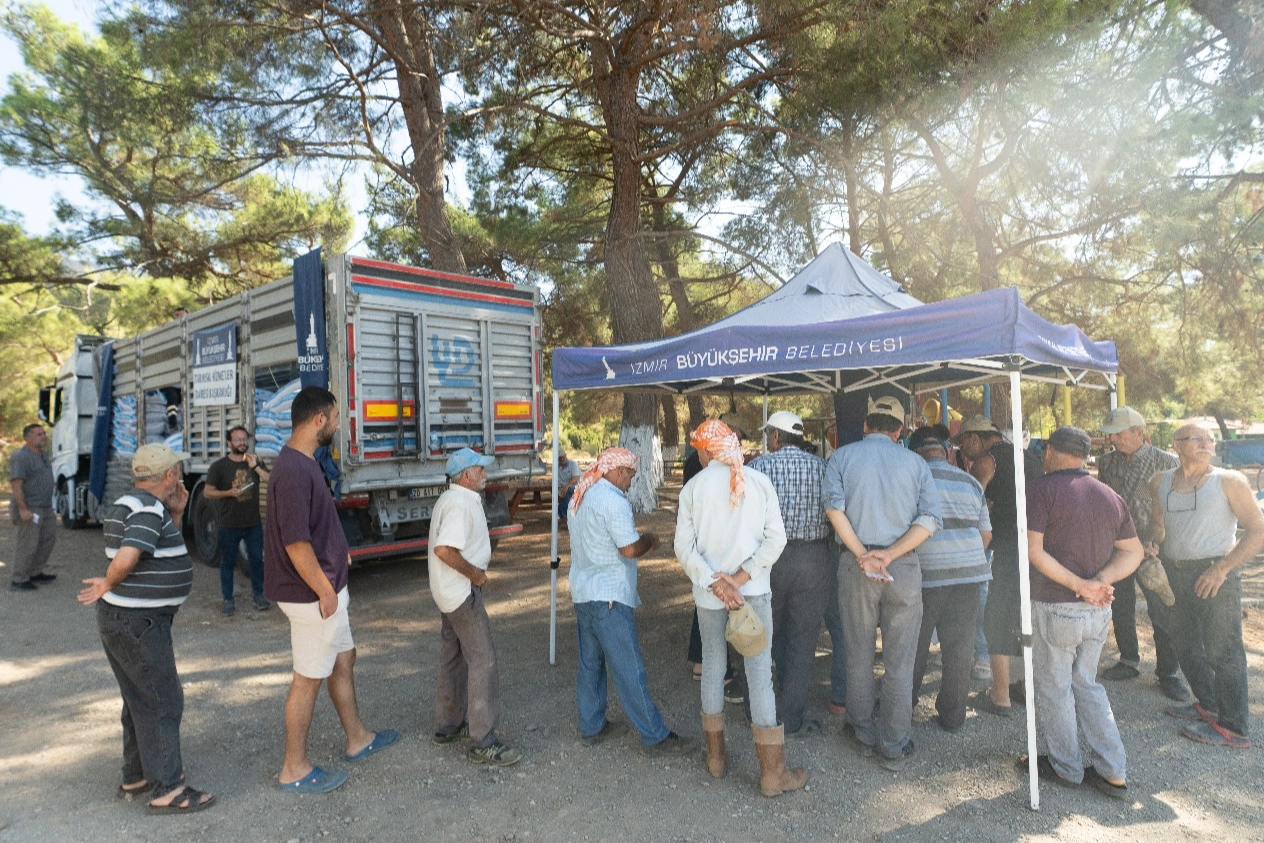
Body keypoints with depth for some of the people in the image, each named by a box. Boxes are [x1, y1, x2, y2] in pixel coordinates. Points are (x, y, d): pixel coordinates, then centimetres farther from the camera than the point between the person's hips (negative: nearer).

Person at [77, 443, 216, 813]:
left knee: (141, 700, 19)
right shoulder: (149, 510, -20)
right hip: (138, 622, -10)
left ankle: (136, 776, 31)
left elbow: (164, 551, 20)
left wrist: (177, 513, 8)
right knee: (162, 702, -2)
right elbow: (125, 559, -32)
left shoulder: (129, 505, 12)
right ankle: (167, 789, 5)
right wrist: (108, 586, -12)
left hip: (124, 619, 10)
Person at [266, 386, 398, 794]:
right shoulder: (293, 470, -25)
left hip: (328, 587, 10)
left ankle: (358, 739, 37)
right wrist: (325, 591, -20)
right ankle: (294, 770, 21)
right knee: (309, 678, 4)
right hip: (313, 595, -10)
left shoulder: (304, 463, 8)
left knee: (344, 659, 21)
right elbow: (295, 542, -27)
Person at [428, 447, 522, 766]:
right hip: (463, 592, -11)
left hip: (450, 592, 11)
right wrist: (475, 574, -20)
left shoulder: (451, 498, 12)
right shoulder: (461, 504, -21)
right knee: (483, 661, -7)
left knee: (453, 658, 18)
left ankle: (447, 727, 30)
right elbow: (444, 550, -32)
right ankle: (482, 742, -3)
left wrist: (478, 561, 10)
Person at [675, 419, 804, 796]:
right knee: (760, 672, 4)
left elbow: (684, 547, -8)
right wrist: (739, 579, -11)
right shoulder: (759, 482, -2)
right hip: (754, 590, -1)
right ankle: (772, 771, 11)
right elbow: (776, 538, -8)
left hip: (708, 593, 1)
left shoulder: (693, 487, -3)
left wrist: (714, 583, -13)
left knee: (712, 667, 15)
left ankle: (716, 756, 28)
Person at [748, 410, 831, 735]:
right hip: (813, 559, 1)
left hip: (769, 557, 0)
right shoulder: (822, 467, 1)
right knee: (802, 641, 9)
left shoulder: (759, 465, -5)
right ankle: (791, 718, 15)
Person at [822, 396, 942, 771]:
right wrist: (889, 554, -12)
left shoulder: (842, 456, 3)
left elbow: (834, 506, -13)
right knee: (899, 663, 9)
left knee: (859, 657, 14)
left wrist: (863, 554, -14)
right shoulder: (916, 462, 5)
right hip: (905, 567, 0)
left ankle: (864, 735, 27)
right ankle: (894, 747, 17)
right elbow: (930, 519, -6)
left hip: (855, 566, 0)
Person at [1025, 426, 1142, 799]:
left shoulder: (1041, 489, -13)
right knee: (1086, 684, 21)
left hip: (1055, 607, -6)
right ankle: (1113, 772, 21)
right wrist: (1100, 581, -8)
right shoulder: (1110, 496, 7)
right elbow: (1132, 552, 7)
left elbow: (1034, 550, -21)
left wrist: (1078, 584, -17)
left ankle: (1066, 767, 24)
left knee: (1054, 688, 11)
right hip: (1099, 611, 6)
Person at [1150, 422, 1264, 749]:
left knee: (1222, 651, 1)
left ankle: (1232, 727, 13)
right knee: (1186, 645, 17)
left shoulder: (1228, 481, -6)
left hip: (1214, 573, -5)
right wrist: (1155, 542, -3)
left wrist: (1222, 569, -16)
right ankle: (1208, 705, 36)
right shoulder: (1160, 482, 7)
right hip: (1174, 573, 6)